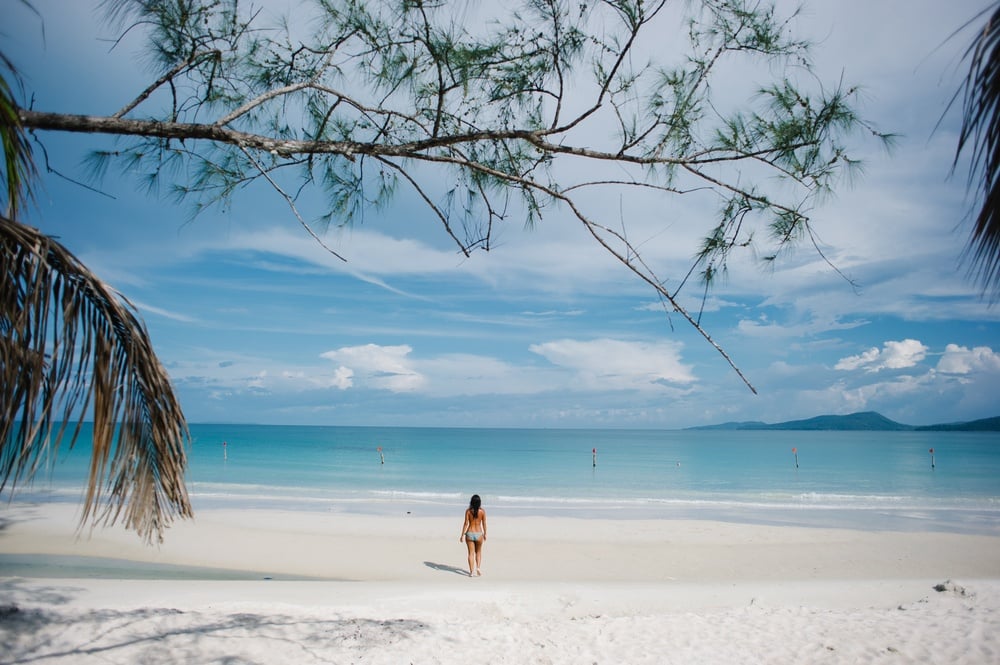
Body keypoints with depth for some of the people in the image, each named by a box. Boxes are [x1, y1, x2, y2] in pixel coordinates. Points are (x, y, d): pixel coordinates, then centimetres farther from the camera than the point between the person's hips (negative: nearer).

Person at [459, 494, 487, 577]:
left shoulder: (468, 511, -8)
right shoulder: (482, 511, -6)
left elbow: (466, 523, -8)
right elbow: (484, 524, -1)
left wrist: (462, 535, -1)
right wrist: (485, 534, 12)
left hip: (469, 534, 0)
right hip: (479, 534, 1)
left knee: (471, 553, 8)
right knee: (478, 552, 21)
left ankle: (472, 571, 4)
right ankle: (478, 568, 7)